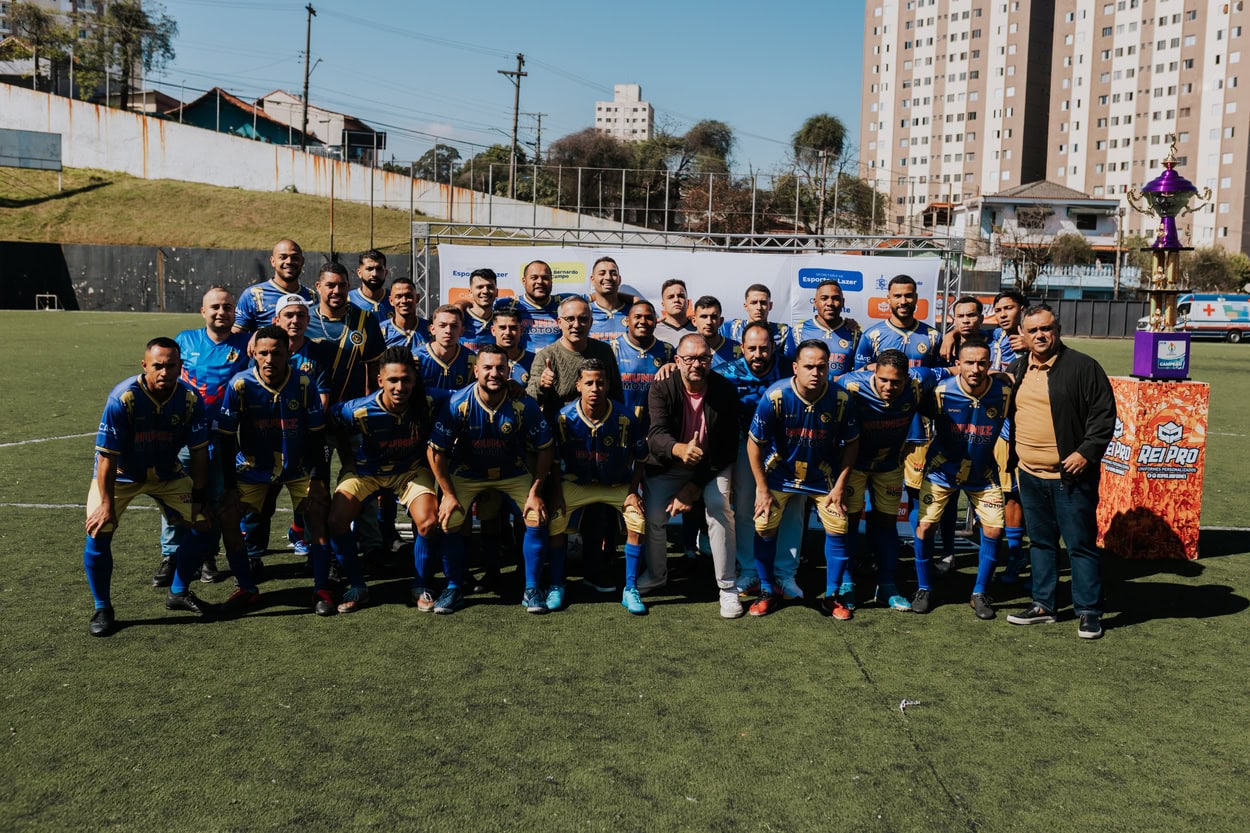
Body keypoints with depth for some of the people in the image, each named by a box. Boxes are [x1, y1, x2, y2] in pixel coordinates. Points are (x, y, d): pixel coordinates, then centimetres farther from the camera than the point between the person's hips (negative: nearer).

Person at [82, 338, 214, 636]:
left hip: (167, 474, 3)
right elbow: (107, 456, -23)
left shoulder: (190, 399, -20)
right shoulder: (123, 398, -29)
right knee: (98, 532, -17)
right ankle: (102, 608, 2)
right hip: (120, 474, -3)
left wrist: (198, 497, -9)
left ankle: (178, 593, 19)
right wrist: (107, 504, -22)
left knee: (201, 525, -3)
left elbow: (199, 451, -9)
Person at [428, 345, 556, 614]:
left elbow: (546, 449, -10)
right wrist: (448, 494, -14)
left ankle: (532, 589, 1)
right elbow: (436, 451, -13)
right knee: (449, 520, -17)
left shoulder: (523, 404, -21)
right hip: (467, 473, 0)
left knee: (537, 518, -15)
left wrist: (535, 493, -14)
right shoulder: (458, 403, -21)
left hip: (513, 472, 0)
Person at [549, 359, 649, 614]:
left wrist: (633, 492, -11)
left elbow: (640, 458, -6)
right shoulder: (565, 417, -17)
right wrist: (557, 493, -10)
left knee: (638, 520, -21)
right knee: (555, 518, -20)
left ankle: (630, 589, -5)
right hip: (577, 483, 0)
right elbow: (554, 459, -4)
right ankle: (556, 586, -1)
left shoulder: (625, 417, -19)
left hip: (619, 485, 0)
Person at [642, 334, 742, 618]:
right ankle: (656, 575, 18)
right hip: (668, 464, 1)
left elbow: (728, 447, -13)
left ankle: (728, 588, -12)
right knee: (652, 514, -12)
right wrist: (680, 450, -55)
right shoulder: (662, 389, -16)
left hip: (713, 464, -1)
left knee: (719, 506, -24)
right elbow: (656, 434, -30)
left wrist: (693, 487, -19)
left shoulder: (726, 391, -16)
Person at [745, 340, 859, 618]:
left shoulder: (841, 399, -21)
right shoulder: (775, 396, -25)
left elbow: (851, 442, -4)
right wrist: (762, 489, -12)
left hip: (824, 475, 1)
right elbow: (754, 443, -14)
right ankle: (768, 593, 14)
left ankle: (832, 596, 14)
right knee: (764, 528, -7)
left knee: (838, 529, -5)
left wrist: (840, 484, -8)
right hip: (780, 472, -1)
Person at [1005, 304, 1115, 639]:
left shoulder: (1082, 366, -7)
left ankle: (1089, 611, 10)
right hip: (1030, 474, 6)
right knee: (1040, 541, 14)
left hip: (1071, 475, -6)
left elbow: (1104, 413, -8)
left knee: (1081, 543, 0)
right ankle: (1043, 605, 24)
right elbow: (1007, 416, 21)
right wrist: (1010, 460, 12)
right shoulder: (1016, 370, 12)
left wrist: (1087, 452, -16)